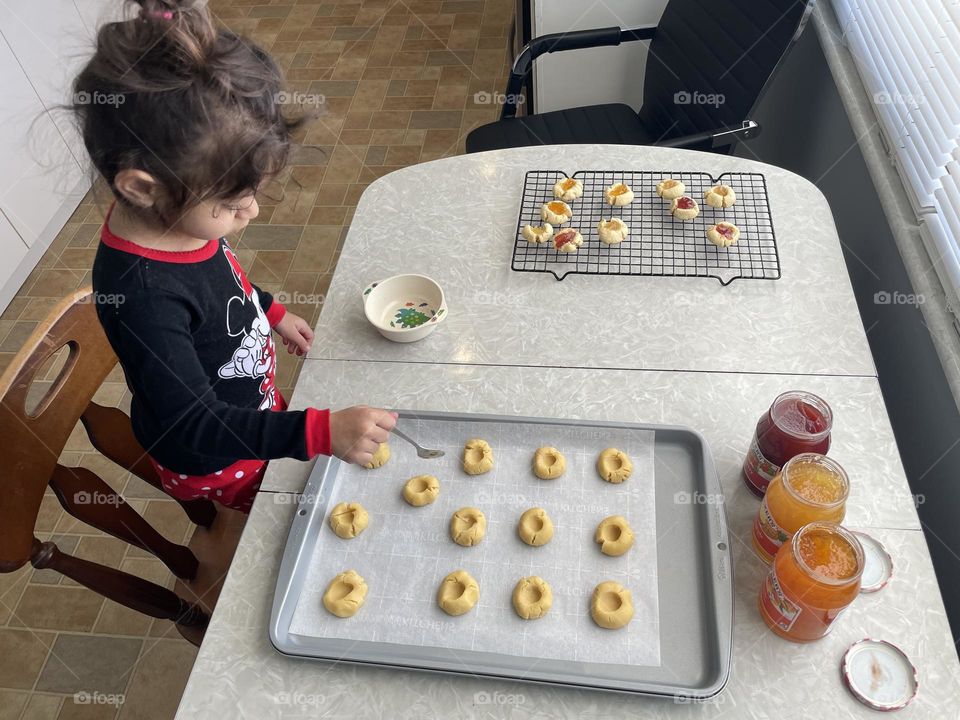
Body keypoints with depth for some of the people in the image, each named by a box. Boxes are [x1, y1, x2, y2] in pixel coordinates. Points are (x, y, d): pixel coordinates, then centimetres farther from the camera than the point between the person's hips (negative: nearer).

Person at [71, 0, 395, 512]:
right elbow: (195, 426, -37)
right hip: (212, 463, -7)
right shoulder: (143, 295, -40)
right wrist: (322, 432, -45)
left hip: (248, 406, 7)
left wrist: (271, 312, 11)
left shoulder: (172, 216, -14)